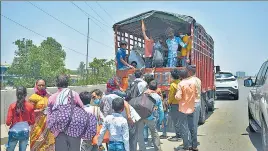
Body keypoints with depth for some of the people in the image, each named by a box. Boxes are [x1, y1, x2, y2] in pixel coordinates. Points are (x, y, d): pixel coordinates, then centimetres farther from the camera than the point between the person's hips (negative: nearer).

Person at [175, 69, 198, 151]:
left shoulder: (181, 84, -16)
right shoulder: (193, 82, 0)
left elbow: (178, 97, -20)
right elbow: (196, 94, 9)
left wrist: (175, 95, 1)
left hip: (183, 109, -6)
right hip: (191, 108, 6)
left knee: (184, 128, 1)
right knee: (190, 127, 16)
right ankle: (191, 144, 26)